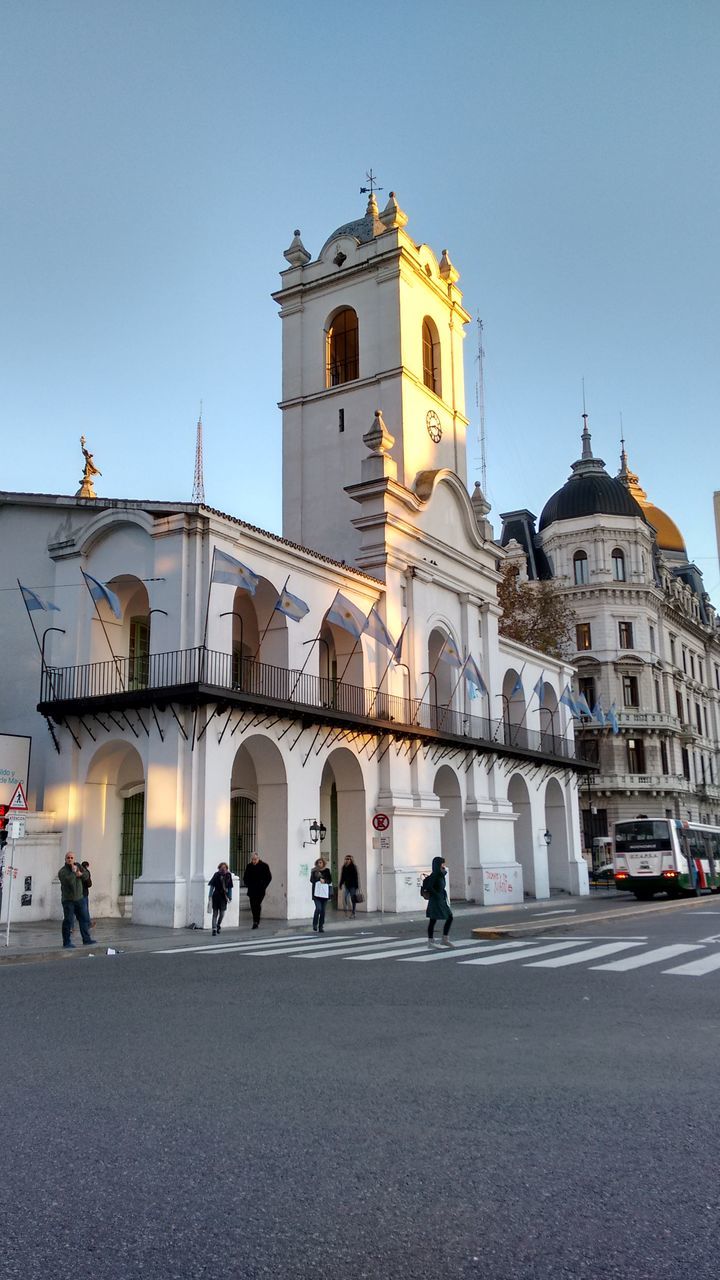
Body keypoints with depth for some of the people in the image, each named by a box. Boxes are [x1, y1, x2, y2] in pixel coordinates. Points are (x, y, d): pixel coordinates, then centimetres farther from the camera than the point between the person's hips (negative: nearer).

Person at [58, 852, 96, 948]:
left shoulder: (78, 865, 6)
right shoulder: (62, 871, -13)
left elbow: (87, 876, 6)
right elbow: (69, 881, -29)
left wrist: (81, 874, -14)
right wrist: (74, 871, -19)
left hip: (79, 898, 6)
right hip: (68, 900, -6)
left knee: (83, 919, 9)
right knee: (68, 921, -4)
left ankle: (86, 939, 17)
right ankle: (67, 942, 5)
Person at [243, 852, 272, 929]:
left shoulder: (264, 866, -2)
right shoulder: (249, 866, 8)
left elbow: (269, 877, 1)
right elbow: (245, 877, 18)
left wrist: (263, 886, -6)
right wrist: (247, 885, 3)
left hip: (260, 891, -4)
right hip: (251, 890, 4)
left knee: (257, 905, -12)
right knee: (253, 906, 5)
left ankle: (256, 922, -9)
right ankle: (256, 921, 19)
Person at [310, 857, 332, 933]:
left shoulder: (327, 870, 7)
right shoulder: (314, 871, 4)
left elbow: (330, 880, 3)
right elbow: (312, 880, -4)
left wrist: (324, 880, -13)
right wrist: (319, 879, -14)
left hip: (324, 893, 2)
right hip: (316, 892, -2)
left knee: (323, 910, 4)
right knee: (318, 908, -16)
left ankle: (321, 927, 12)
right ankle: (315, 925, 0)